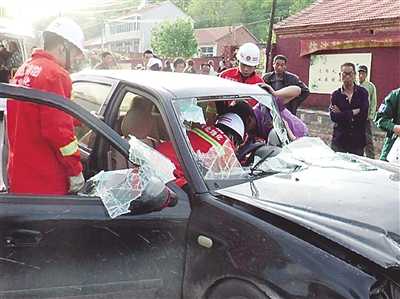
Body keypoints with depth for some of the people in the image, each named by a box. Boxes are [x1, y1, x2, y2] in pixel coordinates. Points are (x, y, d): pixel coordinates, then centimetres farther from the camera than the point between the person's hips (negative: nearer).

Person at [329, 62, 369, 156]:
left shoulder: (362, 92, 2)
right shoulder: (335, 95, 3)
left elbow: (363, 115, -11)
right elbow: (334, 117, -11)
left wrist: (342, 114, -9)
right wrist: (353, 112, -12)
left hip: (358, 141, 0)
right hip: (339, 140, 0)